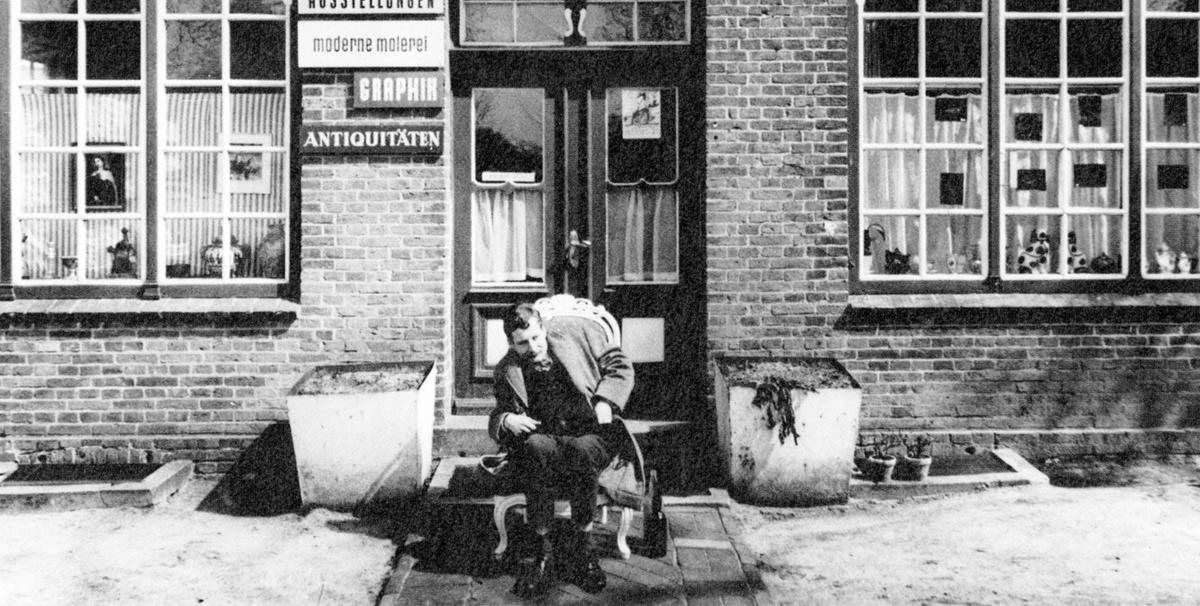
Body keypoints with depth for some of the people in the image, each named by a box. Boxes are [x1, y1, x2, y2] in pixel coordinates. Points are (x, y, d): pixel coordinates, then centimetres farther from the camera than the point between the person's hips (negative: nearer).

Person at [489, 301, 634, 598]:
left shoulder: (575, 331, 4)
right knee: (535, 448, -36)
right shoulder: (507, 371, 9)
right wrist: (506, 420, -10)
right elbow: (497, 417, 15)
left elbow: (619, 365, 9)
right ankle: (544, 549, -22)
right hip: (544, 436, 2)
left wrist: (605, 401, -6)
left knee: (581, 451, -38)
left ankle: (579, 548, -17)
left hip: (591, 432, -1)